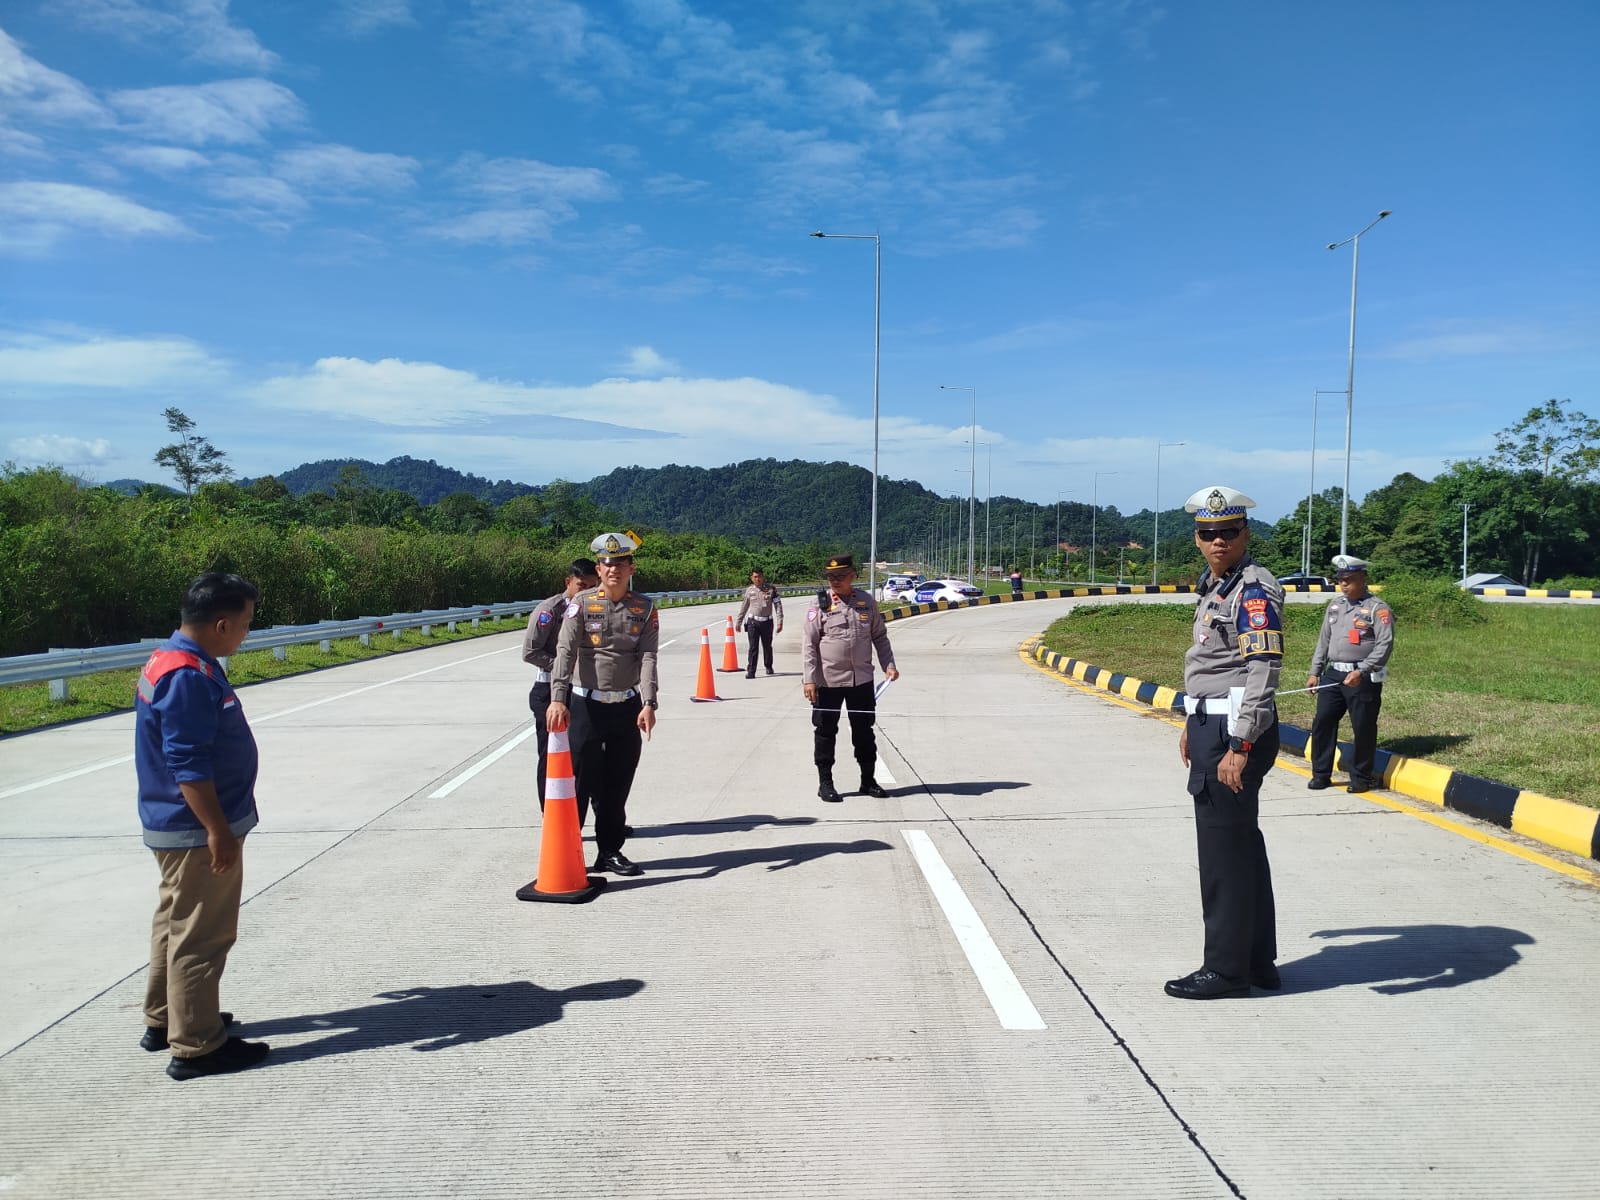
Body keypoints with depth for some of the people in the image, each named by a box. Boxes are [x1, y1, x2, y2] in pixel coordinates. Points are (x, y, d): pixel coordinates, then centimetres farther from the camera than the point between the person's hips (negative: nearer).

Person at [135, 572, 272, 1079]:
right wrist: (218, 831, -24)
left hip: (177, 827, 11)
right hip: (197, 831, -11)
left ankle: (165, 1019, 36)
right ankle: (196, 1046, 7)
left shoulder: (170, 660, 9)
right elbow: (188, 765, -27)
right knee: (201, 936, -2)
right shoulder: (188, 677, -24)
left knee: (176, 923, 21)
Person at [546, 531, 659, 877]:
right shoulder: (582, 603, -5)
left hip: (628, 706, 3)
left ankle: (610, 851, 24)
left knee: (618, 784, 11)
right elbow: (565, 651, -14)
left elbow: (647, 657, -6)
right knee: (578, 781, 0)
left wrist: (648, 703, -18)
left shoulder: (645, 608, 2)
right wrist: (558, 698, -27)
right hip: (586, 704, -3)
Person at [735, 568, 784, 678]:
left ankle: (768, 667, 34)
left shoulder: (771, 589, -4)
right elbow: (744, 607, 14)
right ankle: (750, 671, -8)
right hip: (753, 622, 0)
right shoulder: (749, 590, 3)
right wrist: (738, 621, 17)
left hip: (767, 622, 0)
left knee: (767, 646, 13)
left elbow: (778, 605, -4)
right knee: (753, 647, -7)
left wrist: (780, 622, -11)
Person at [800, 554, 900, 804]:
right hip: (828, 681, -3)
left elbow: (880, 636, 13)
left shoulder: (866, 601, 5)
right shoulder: (820, 604, -6)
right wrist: (809, 679, -14)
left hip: (861, 679, 3)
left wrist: (889, 665, 1)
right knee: (825, 733, 5)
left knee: (864, 731, 12)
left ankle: (868, 780, 24)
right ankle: (825, 783, 17)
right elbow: (808, 644, -7)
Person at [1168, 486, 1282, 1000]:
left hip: (1235, 732, -10)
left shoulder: (1254, 590, -15)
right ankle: (1257, 961, 27)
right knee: (1242, 843, 16)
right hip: (1213, 726, 10)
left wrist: (1239, 746, -26)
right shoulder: (1214, 586, 15)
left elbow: (1263, 671, -23)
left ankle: (1226, 969, 9)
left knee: (1224, 849, -3)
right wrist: (1194, 725, 27)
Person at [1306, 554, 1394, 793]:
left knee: (1363, 728, 0)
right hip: (1333, 674, 6)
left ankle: (1361, 777, 14)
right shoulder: (1335, 605, 15)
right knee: (1322, 722, 3)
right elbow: (1324, 640, 19)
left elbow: (1385, 645, -14)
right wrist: (1315, 672, 15)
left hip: (1363, 678, -6)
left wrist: (1360, 672, -23)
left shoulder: (1377, 608, -6)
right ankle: (1321, 774, 13)